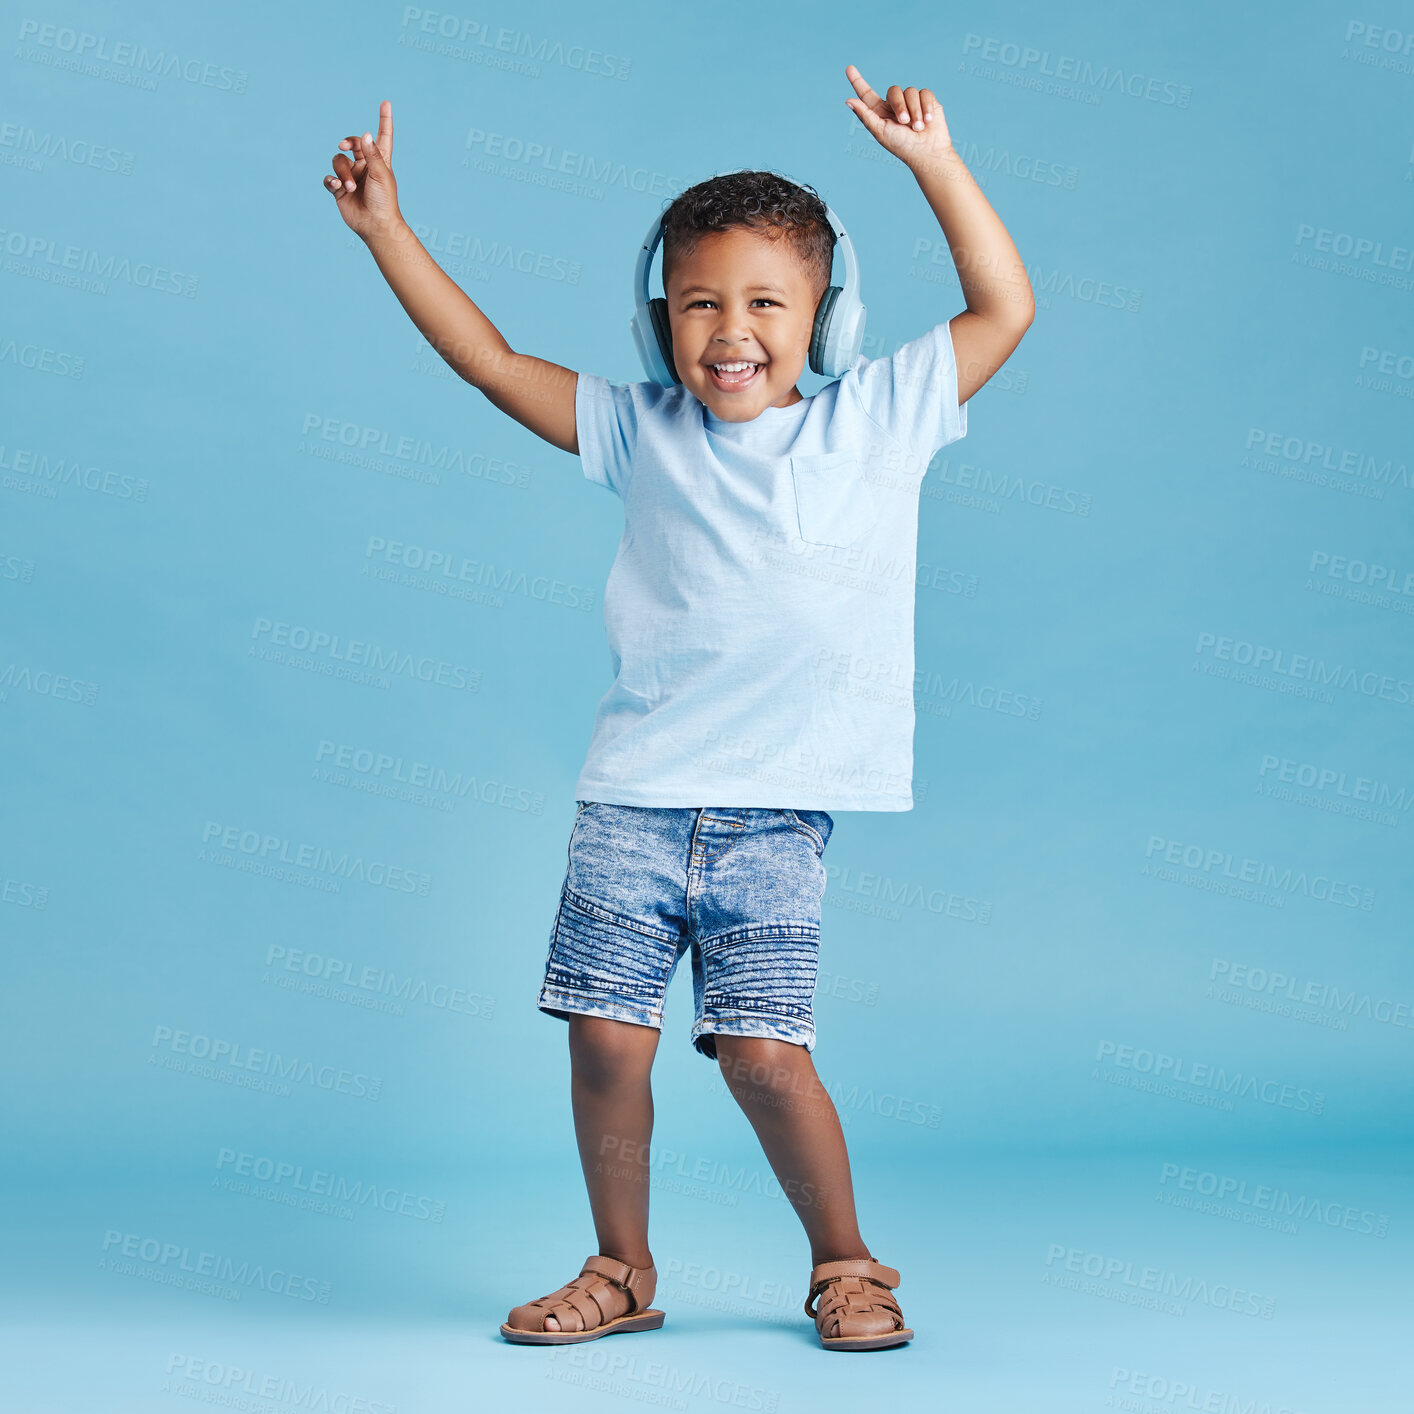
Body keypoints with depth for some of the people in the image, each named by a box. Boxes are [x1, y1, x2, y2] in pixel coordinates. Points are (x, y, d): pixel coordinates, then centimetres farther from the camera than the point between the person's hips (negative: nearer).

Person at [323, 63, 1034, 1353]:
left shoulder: (881, 418, 6)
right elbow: (495, 363, 11)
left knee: (764, 1052, -6)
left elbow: (1006, 308, 6)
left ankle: (847, 1266, 19)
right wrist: (386, 226, 10)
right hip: (634, 798, 2)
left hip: (777, 812, -2)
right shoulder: (644, 432, 8)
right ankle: (622, 1272, 24)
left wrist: (935, 162, 0)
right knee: (605, 1038, 2)